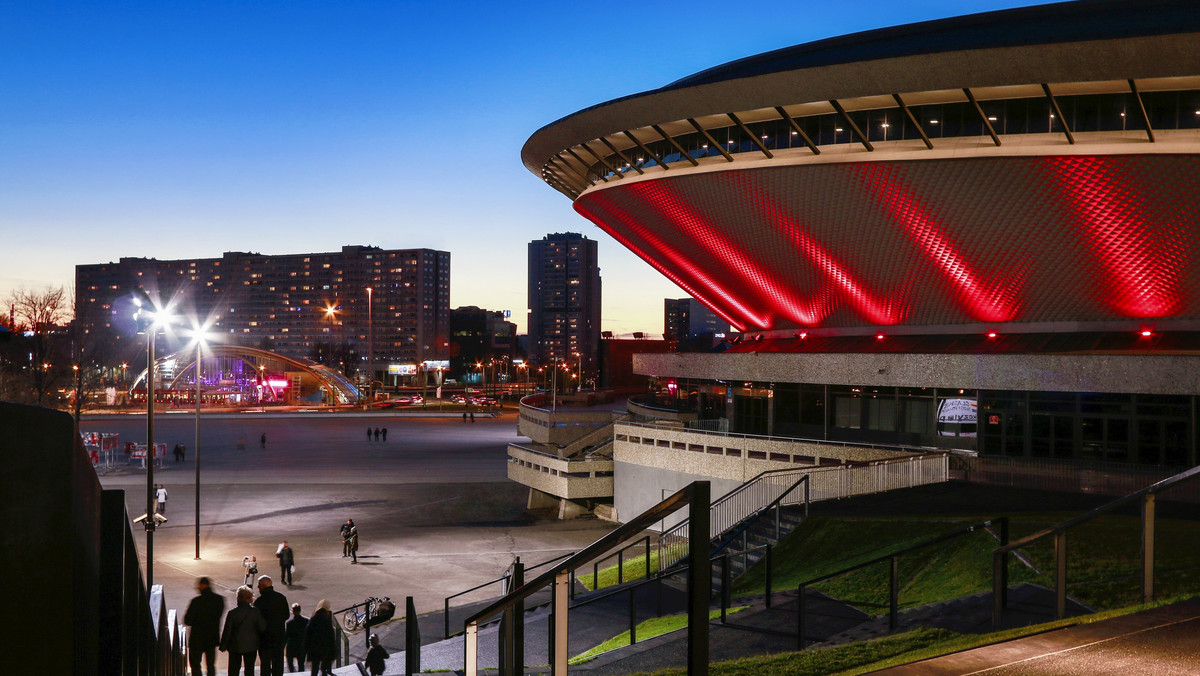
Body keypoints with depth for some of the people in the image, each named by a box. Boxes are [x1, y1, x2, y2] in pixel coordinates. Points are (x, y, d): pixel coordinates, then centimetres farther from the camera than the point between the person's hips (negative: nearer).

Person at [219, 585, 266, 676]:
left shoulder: (232, 613, -14)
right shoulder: (255, 611, -10)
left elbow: (227, 631, -8)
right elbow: (262, 628, -6)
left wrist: (223, 646, 3)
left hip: (235, 646, -1)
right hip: (251, 646, 1)